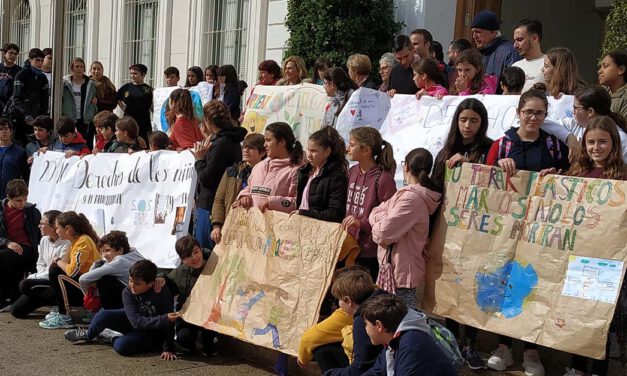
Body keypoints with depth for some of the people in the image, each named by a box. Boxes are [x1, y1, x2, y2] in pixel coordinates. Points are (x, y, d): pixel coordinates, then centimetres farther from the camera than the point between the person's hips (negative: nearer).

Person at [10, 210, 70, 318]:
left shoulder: (66, 244, -19)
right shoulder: (44, 240, 7)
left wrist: (34, 277, -11)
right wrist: (42, 274, -5)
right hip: (46, 282, 8)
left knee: (25, 285, -25)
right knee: (17, 310, -2)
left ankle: (60, 304, -8)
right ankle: (55, 301, 11)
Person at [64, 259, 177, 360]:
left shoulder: (163, 293, -27)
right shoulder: (128, 292, -20)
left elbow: (168, 324, -24)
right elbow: (137, 321, -30)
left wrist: (168, 349, -32)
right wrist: (164, 319, -40)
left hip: (152, 332, -3)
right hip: (131, 321, 3)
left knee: (122, 346, -31)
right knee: (103, 315, -23)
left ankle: (109, 336, 4)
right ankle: (88, 335, 9)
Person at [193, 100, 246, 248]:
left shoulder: (220, 144, -17)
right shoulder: (231, 140, 13)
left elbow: (206, 179, -17)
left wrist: (199, 159, -3)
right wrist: (205, 154, 12)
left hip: (210, 206, -10)